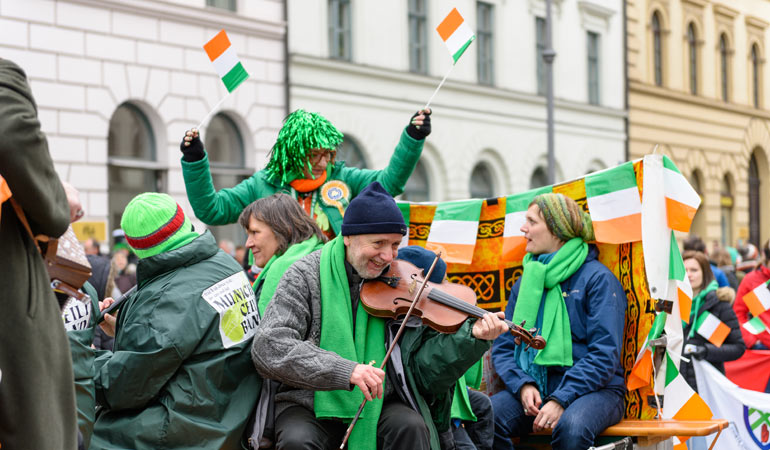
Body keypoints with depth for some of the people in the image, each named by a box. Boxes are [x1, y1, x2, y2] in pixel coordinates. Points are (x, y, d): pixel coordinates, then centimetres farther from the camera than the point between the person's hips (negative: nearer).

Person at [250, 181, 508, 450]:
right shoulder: (306, 276, -6)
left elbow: (421, 371, -1)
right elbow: (268, 348, -19)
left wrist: (473, 337, -18)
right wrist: (345, 370, -31)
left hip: (376, 405, 2)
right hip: (309, 405, -2)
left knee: (412, 428, -27)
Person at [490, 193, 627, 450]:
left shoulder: (597, 278, -3)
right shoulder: (526, 282, 16)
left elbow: (604, 354, -11)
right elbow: (503, 346, 11)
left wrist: (561, 400, -21)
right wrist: (523, 385, -10)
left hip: (592, 388, -4)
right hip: (533, 387, 5)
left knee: (571, 427, -38)